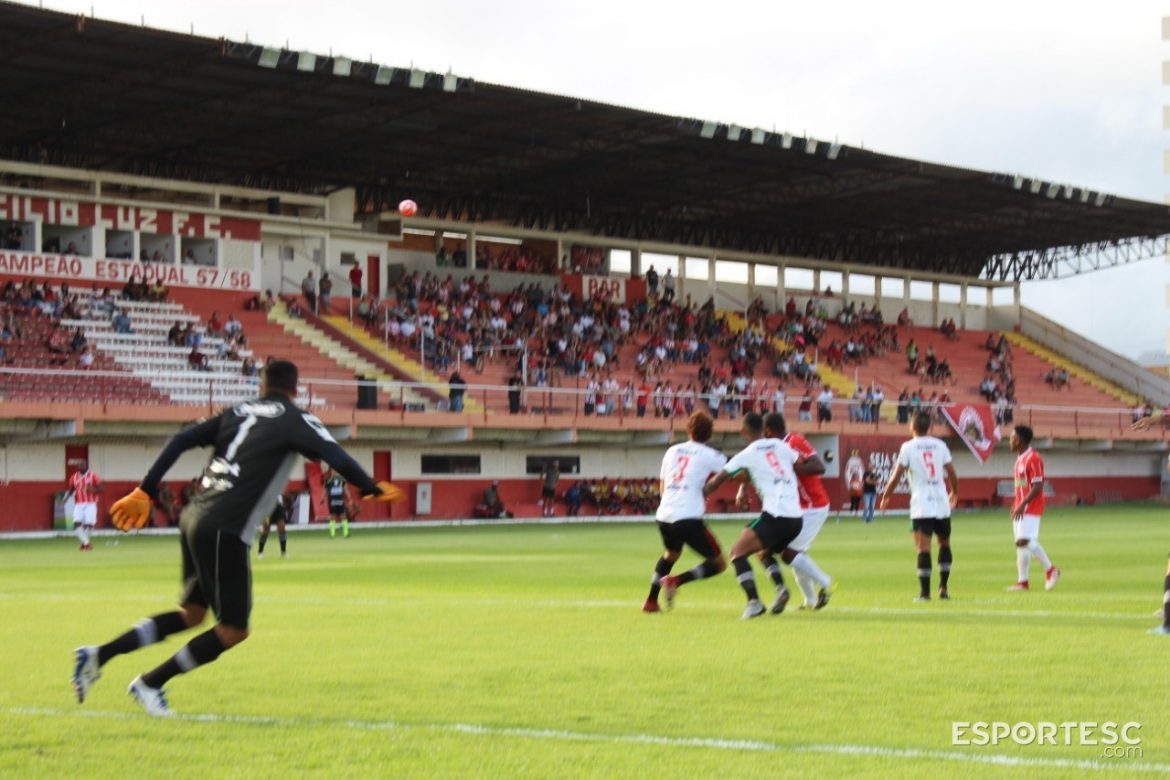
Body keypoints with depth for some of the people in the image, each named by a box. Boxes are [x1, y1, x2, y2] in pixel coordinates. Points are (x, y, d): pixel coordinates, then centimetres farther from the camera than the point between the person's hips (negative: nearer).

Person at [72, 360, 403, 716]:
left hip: (193, 518, 8)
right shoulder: (295, 419, 1)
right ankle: (150, 684, 7)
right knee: (233, 630, 4)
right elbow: (333, 454, -12)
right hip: (224, 531, -8)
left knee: (192, 613, 22)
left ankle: (99, 655, 16)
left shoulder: (236, 413, 17)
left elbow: (180, 441, 10)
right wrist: (372, 488, -1)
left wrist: (145, 491, 12)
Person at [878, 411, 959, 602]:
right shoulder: (940, 445, 7)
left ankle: (925, 592, -10)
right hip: (941, 503, 3)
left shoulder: (908, 447, -2)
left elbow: (896, 476, -3)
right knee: (944, 544, 18)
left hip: (921, 506, -3)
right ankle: (943, 588, 15)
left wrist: (885, 497, 11)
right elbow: (951, 473, 10)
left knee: (924, 548, -6)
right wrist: (954, 493, 28)